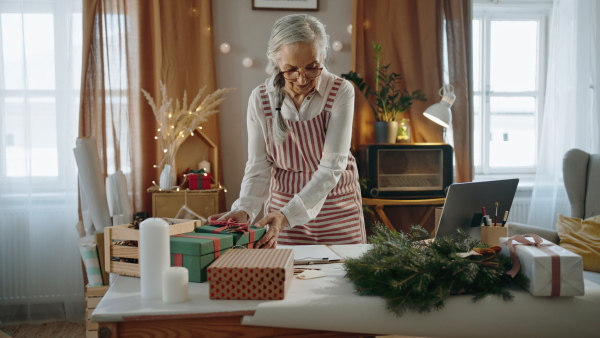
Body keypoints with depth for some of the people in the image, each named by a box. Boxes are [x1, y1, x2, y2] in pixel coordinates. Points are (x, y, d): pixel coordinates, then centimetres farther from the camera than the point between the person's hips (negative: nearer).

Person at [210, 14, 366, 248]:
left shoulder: (341, 92, -16)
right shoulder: (260, 99, -10)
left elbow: (332, 167, -21)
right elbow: (259, 168, -7)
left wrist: (289, 215, -31)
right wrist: (244, 210, -25)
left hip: (338, 209, -1)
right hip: (282, 203, 1)